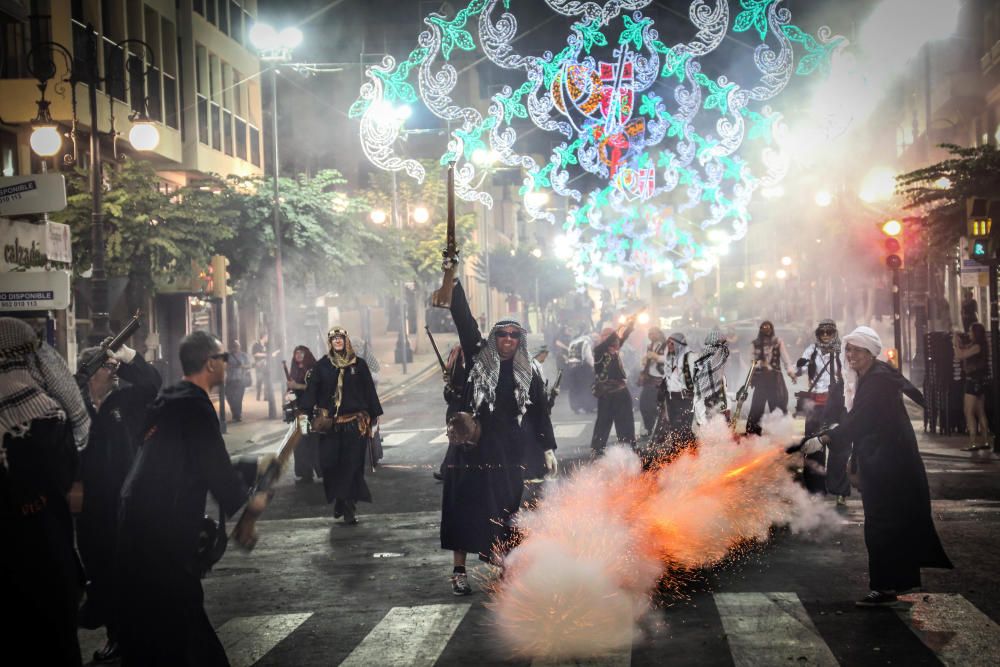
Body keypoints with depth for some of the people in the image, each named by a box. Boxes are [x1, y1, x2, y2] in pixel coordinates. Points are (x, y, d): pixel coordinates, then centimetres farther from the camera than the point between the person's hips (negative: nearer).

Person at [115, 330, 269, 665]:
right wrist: (248, 500, 2)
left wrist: (253, 471, 27)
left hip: (137, 517, 9)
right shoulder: (195, 407, -16)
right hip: (164, 527, -9)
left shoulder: (170, 401, 13)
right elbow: (215, 468, -14)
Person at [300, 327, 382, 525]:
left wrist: (374, 414, 6)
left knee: (352, 465, -4)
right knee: (330, 464, -2)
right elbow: (311, 389, 0)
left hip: (355, 423, 0)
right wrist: (310, 411, -11)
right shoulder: (322, 365, 5)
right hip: (330, 424, 1)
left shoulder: (359, 364, 5)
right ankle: (340, 502, 15)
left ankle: (348, 505, 0)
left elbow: (369, 390, 7)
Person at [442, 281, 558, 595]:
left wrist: (548, 448, 3)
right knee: (466, 504, -1)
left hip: (509, 451, 1)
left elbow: (540, 411, 9)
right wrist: (453, 280, -10)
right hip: (473, 446, -1)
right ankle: (459, 569, 4)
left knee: (506, 506, 1)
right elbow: (463, 319, -3)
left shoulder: (527, 373, 7)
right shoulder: (479, 358, 4)